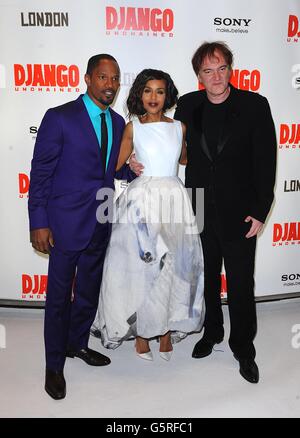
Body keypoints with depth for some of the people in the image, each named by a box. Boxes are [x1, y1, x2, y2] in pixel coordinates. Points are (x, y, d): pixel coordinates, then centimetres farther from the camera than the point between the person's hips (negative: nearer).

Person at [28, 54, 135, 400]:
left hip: (101, 224, 6)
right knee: (59, 294, 6)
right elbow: (40, 172, -9)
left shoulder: (117, 122, 10)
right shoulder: (60, 117, -9)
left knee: (89, 291, 18)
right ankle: (54, 365, 25)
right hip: (67, 222, -6)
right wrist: (38, 222, -13)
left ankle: (77, 344, 41)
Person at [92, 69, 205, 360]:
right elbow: (116, 165, 7)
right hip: (142, 199, -2)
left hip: (174, 198, 3)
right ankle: (141, 333, 17)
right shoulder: (133, 127, 2)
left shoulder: (179, 127, 9)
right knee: (140, 265, 2)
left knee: (173, 265, 5)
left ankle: (167, 330, 20)